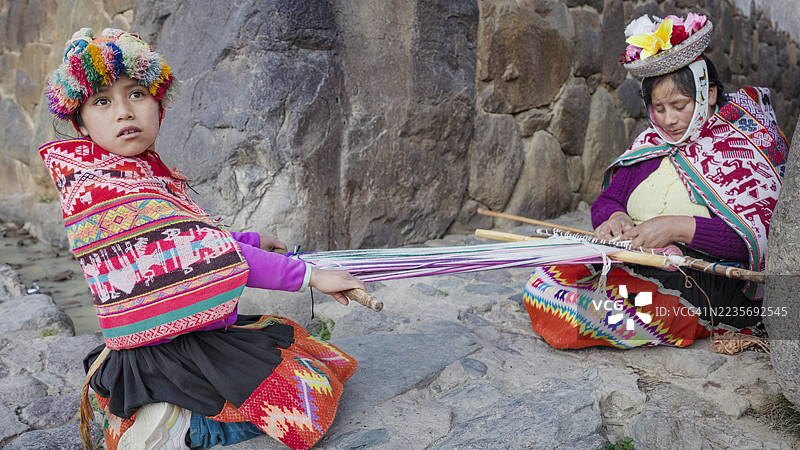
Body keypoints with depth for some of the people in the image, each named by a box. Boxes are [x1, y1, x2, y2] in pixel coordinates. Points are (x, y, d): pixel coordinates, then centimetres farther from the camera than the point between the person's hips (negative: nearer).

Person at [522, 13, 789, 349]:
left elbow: (759, 235, -14)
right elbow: (606, 201, 13)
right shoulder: (652, 144, 16)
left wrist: (678, 228, -24)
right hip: (631, 260, 6)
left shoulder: (745, 148, -1)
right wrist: (615, 217, -12)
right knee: (541, 285, -19)